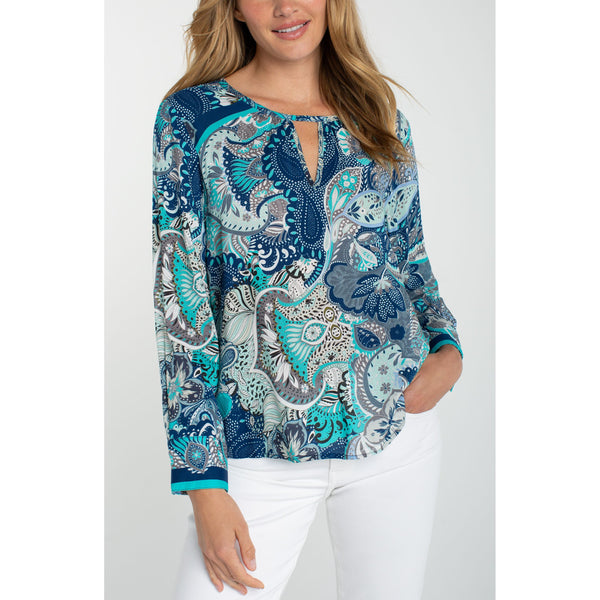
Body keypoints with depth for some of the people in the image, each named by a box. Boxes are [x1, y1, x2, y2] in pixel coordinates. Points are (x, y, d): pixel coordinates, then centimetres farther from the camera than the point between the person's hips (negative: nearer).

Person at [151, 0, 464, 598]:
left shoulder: (383, 118, 6)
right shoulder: (193, 116, -4)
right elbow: (180, 300, -6)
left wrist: (447, 346, -4)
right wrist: (204, 483, -10)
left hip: (398, 426, 3)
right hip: (261, 451, -2)